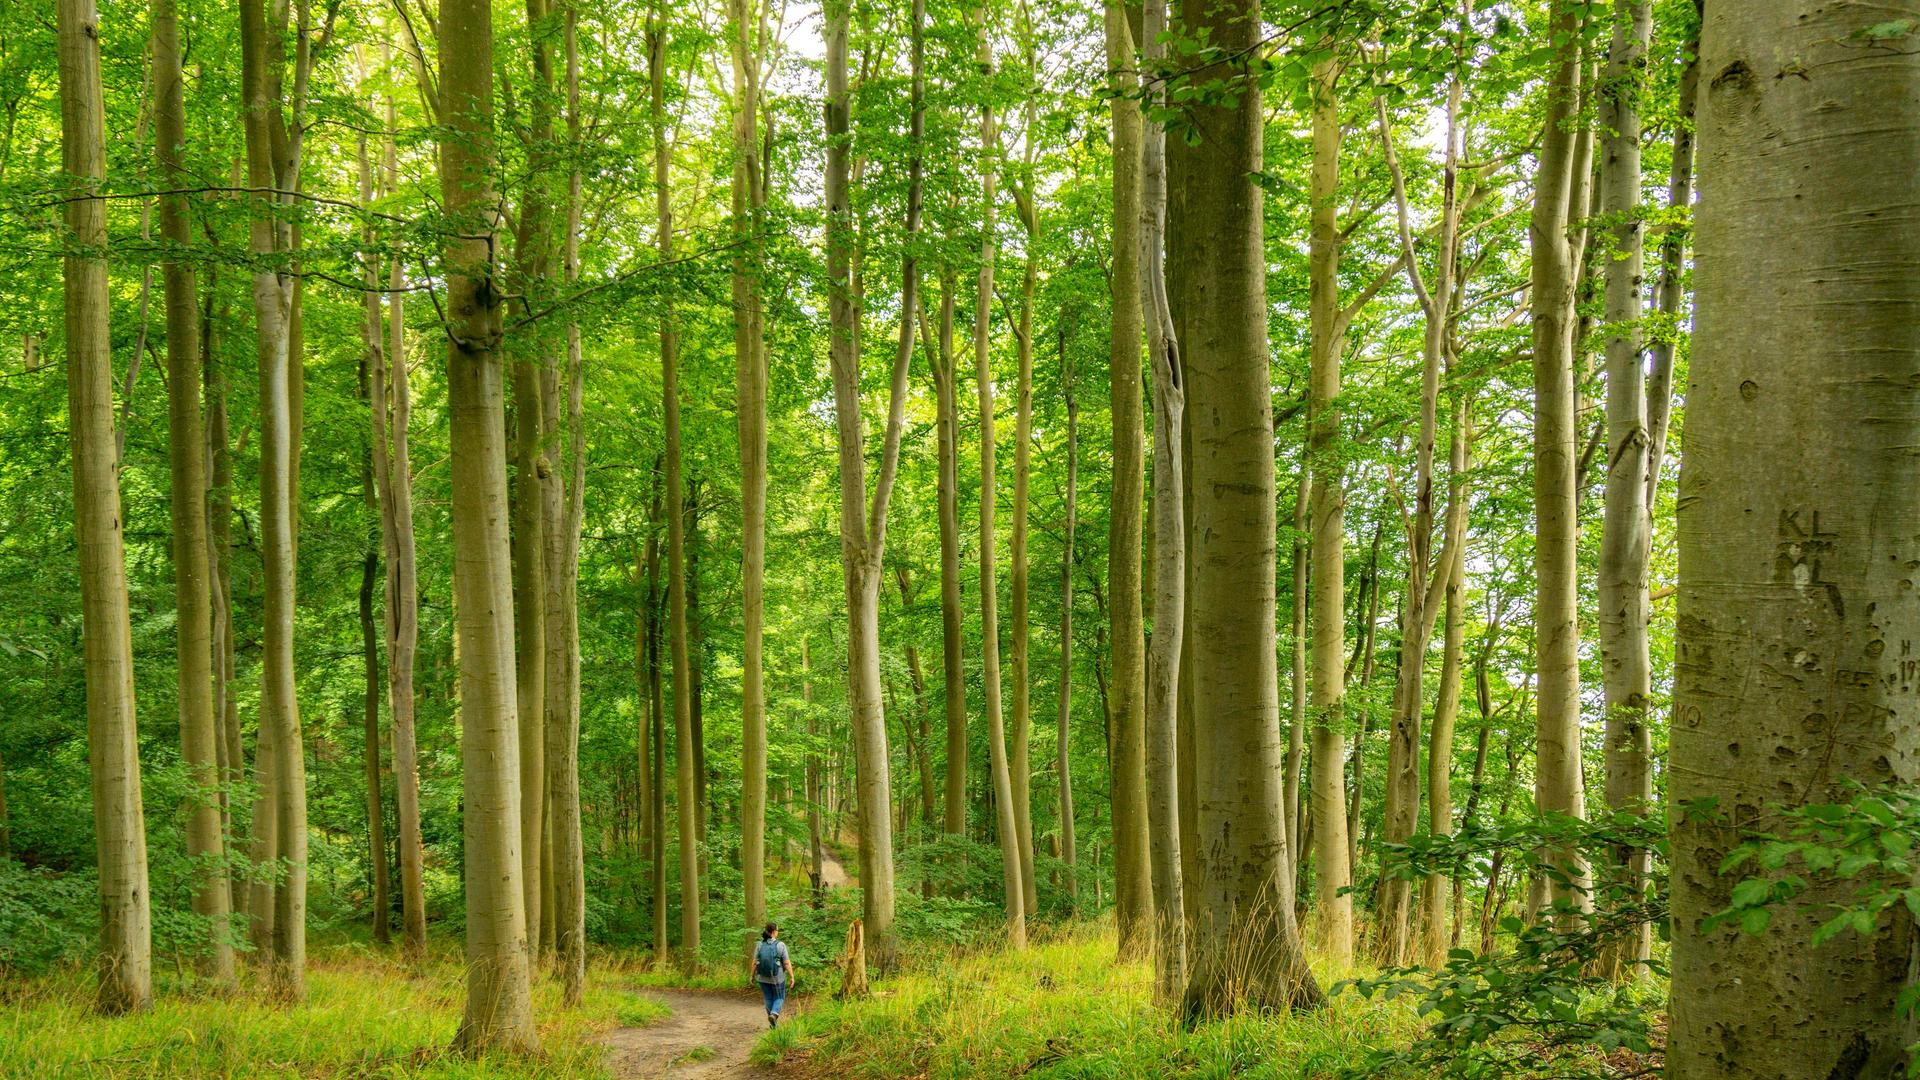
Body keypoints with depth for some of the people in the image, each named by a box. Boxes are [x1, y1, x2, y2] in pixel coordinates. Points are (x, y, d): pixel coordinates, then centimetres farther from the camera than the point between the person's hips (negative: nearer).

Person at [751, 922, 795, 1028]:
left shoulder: (760, 945, -7)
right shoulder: (780, 945, -15)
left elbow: (755, 962, -4)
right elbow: (787, 963, -14)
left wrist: (753, 976, 9)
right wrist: (792, 977, -7)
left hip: (763, 977, 3)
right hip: (777, 978, -3)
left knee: (769, 998, 18)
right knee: (779, 998, 15)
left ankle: (773, 1023, 22)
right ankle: (774, 1014, -12)